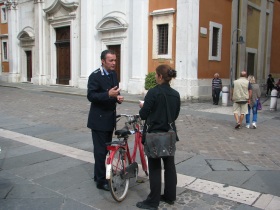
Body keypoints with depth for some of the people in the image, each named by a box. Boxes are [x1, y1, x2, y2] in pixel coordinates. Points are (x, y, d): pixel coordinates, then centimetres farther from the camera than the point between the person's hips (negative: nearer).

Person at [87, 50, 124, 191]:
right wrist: (108, 94, -31)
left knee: (106, 148, 16)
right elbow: (90, 96, -19)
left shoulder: (113, 74, 8)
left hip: (110, 117, 8)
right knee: (100, 150, -2)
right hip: (99, 119, -8)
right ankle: (101, 181, 9)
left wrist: (118, 97, -6)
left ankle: (99, 175, 32)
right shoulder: (95, 76, -15)